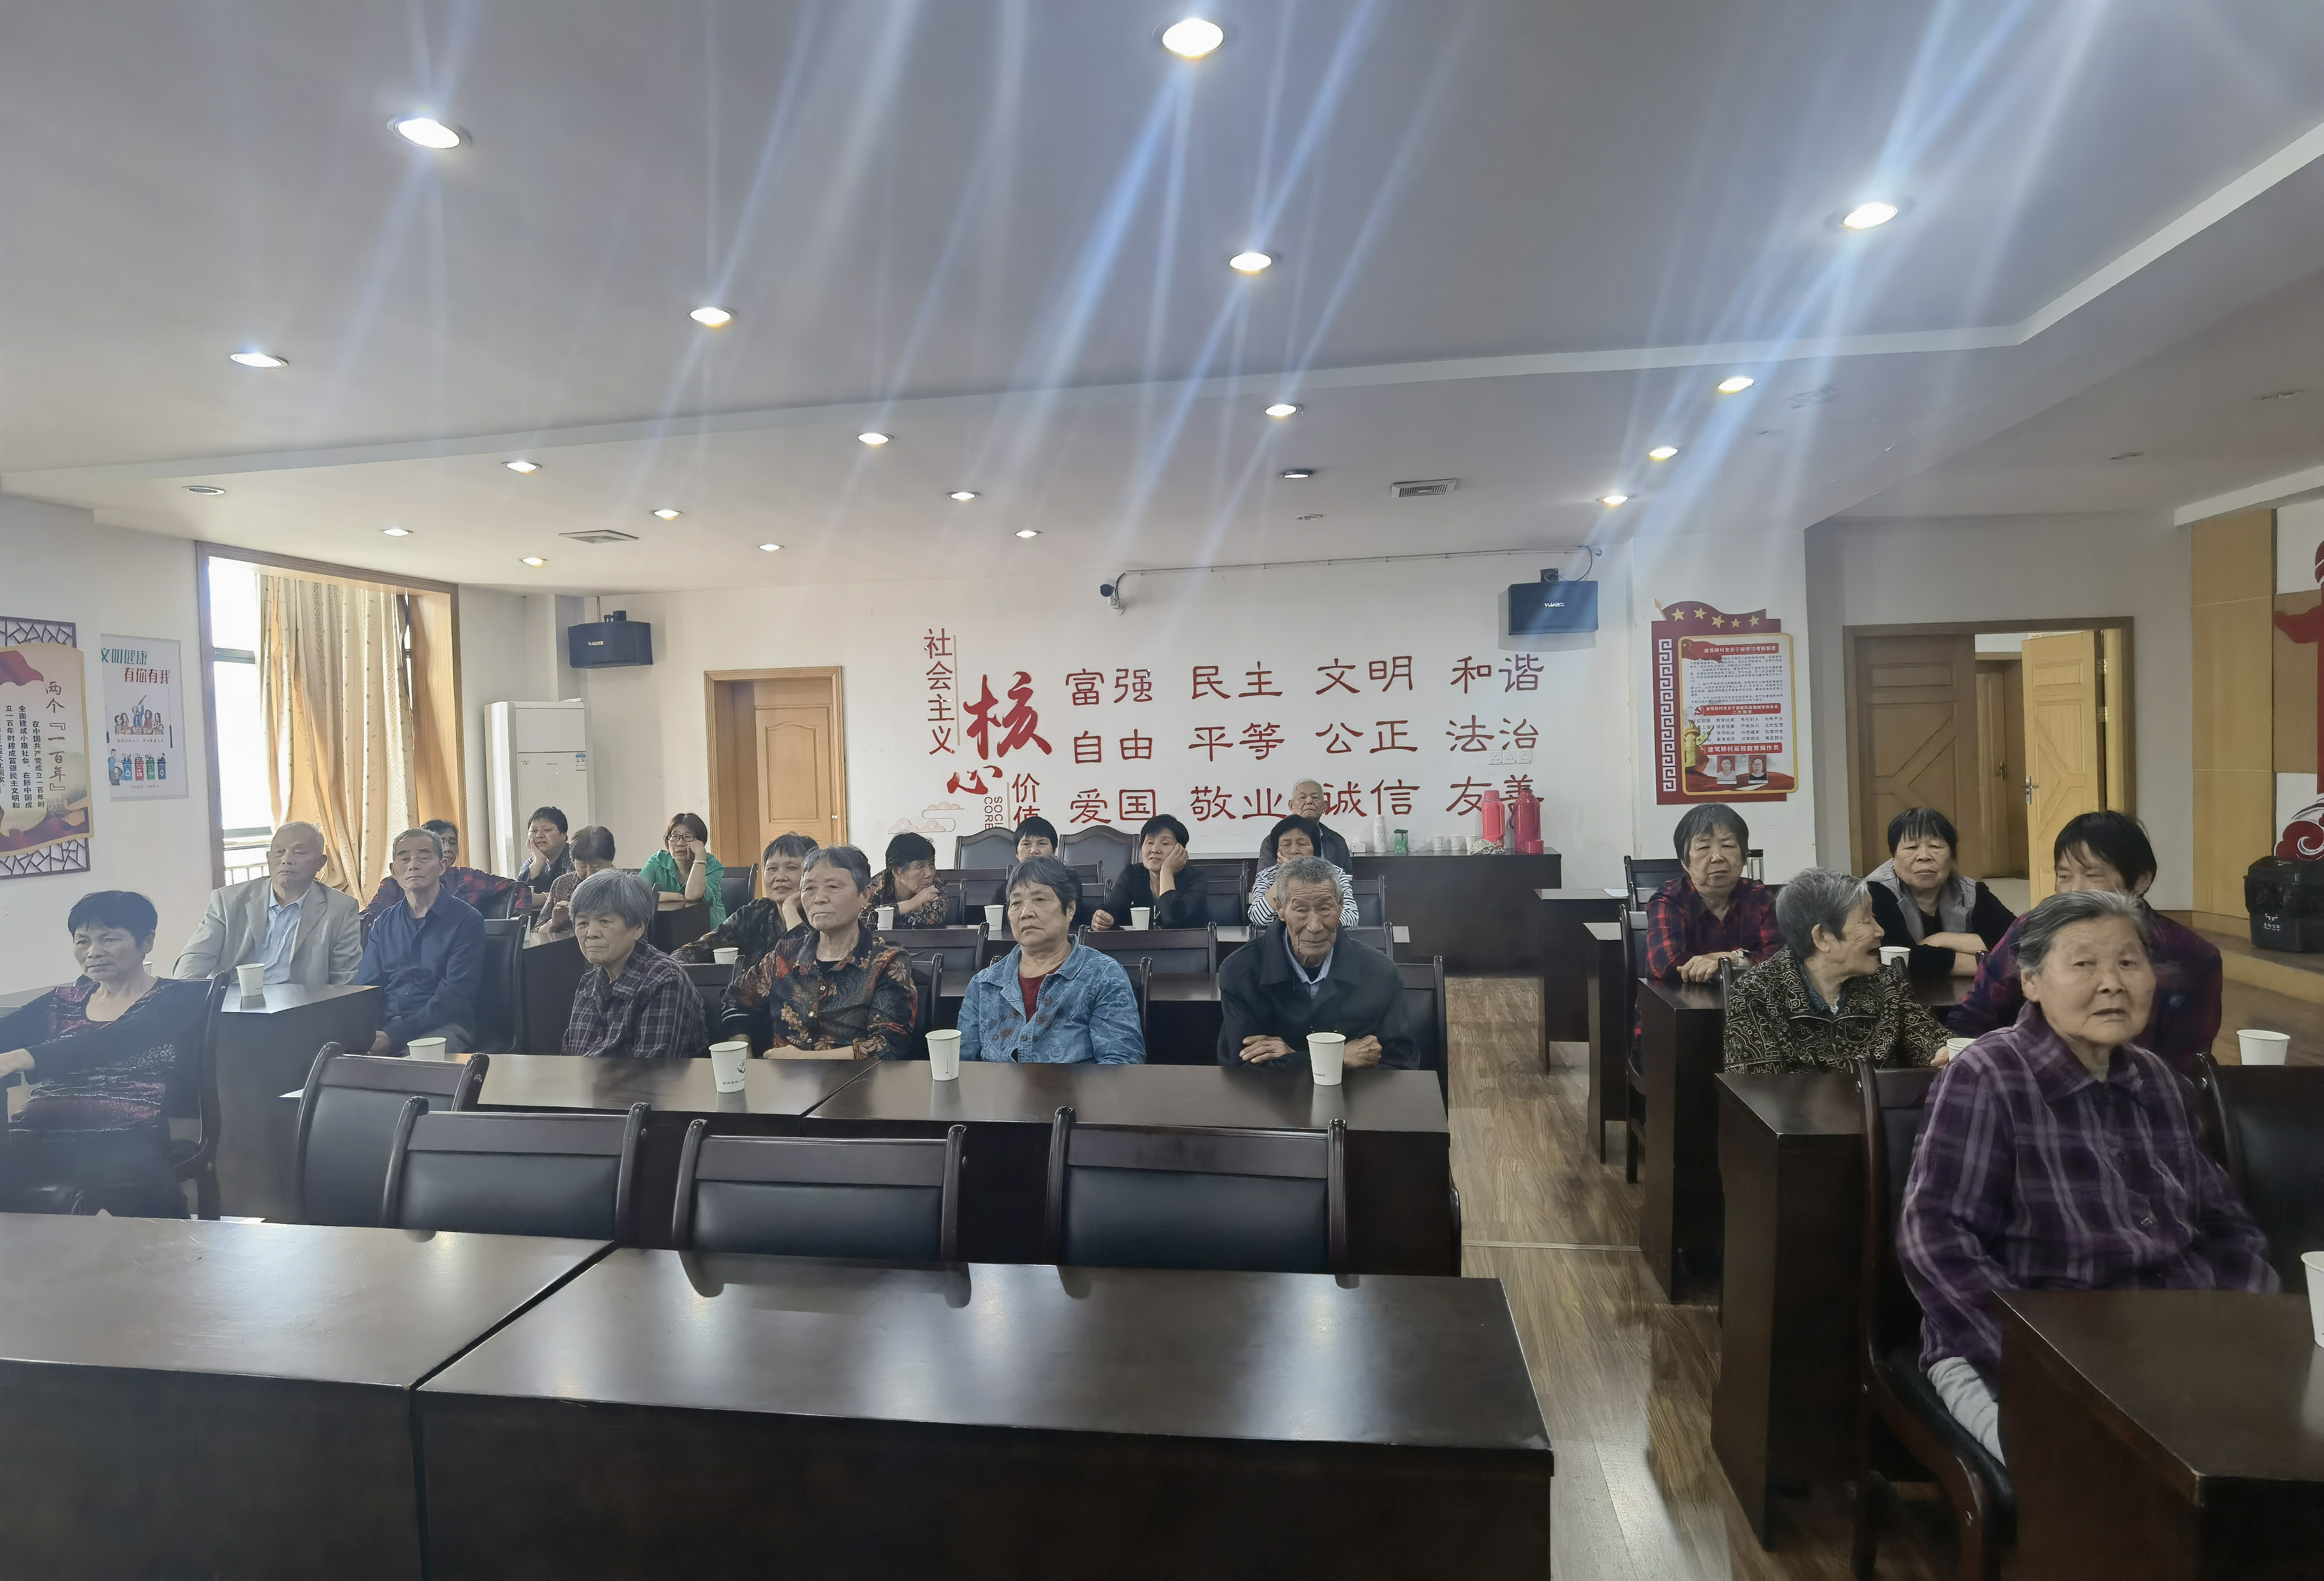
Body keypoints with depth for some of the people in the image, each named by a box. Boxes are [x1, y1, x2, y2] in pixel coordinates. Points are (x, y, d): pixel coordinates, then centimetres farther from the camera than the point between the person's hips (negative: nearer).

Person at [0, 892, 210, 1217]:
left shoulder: (180, 999, 7)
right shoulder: (61, 1003, 24)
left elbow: (115, 1043, -10)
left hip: (124, 1140, -4)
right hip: (36, 1138, 4)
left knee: (129, 1176, -38)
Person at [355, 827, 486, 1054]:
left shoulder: (466, 920, -2)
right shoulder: (385, 924, 16)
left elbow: (453, 995, -10)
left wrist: (395, 1035, -20)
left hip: (442, 1027, -5)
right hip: (385, 1028, 5)